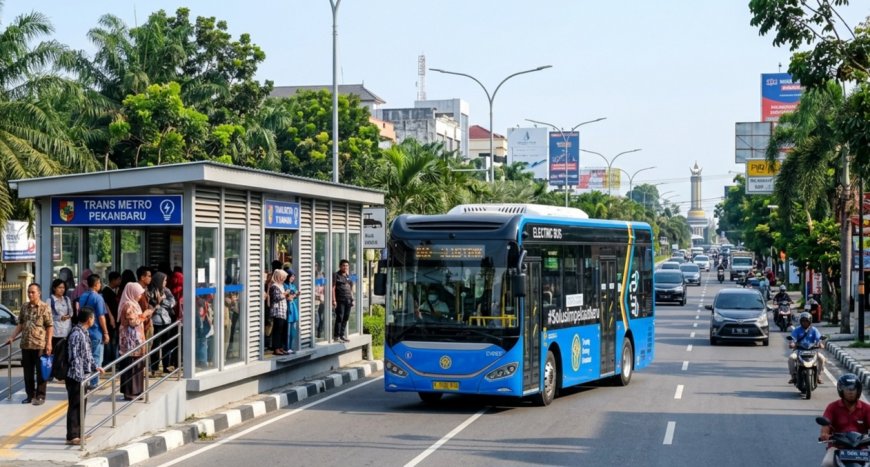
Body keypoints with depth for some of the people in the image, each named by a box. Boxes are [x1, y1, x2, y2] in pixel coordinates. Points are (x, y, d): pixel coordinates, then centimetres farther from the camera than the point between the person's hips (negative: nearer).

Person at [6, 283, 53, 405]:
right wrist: (12, 337, 8)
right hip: (26, 345, 5)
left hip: (40, 345, -5)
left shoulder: (45, 307, -6)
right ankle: (30, 395, 21)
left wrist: (49, 343, -14)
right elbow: (20, 324, 17)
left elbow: (50, 326, -8)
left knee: (41, 372, 3)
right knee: (28, 372, 11)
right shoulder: (24, 307, 10)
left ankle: (40, 396, 10)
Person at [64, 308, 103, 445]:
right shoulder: (76, 334, -20)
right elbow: (74, 358, -22)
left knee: (82, 405, 16)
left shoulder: (84, 333, 11)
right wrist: (80, 377, -23)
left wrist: (95, 367, 24)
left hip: (83, 376, 10)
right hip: (76, 377, -10)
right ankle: (72, 436, 1)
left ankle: (78, 432, 25)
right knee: (75, 406, -4)